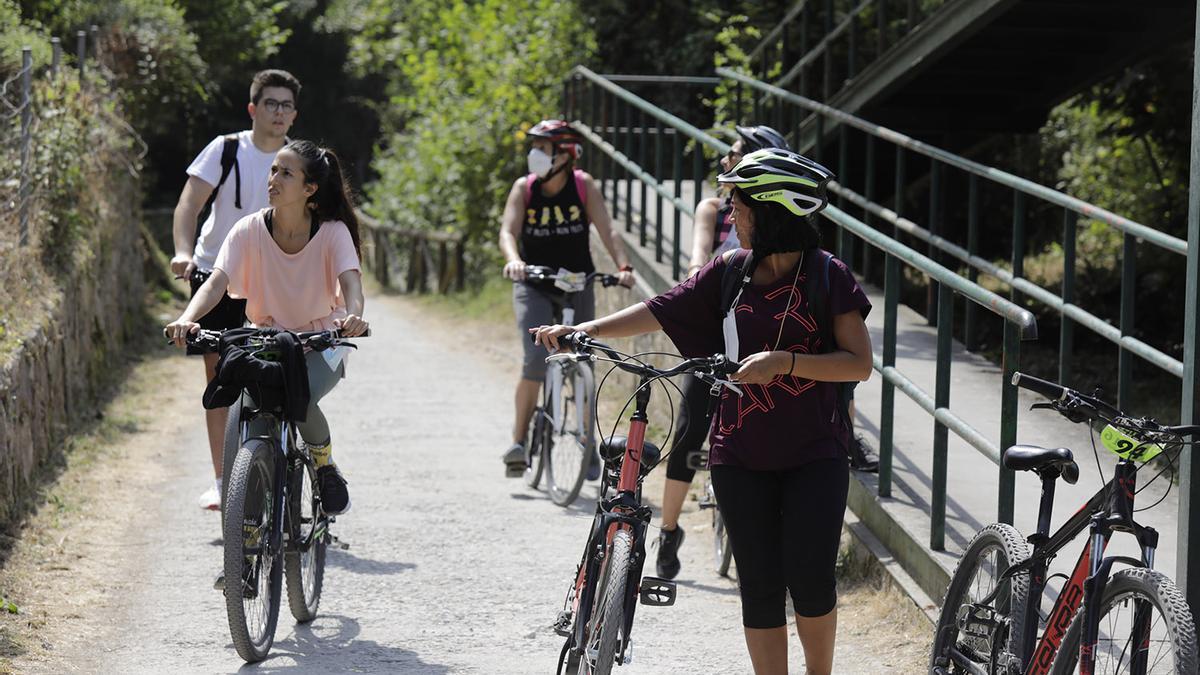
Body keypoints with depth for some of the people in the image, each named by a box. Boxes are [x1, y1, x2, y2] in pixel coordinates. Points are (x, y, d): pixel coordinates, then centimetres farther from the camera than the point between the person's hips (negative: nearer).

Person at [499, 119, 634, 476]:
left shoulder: (583, 186, -7)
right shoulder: (524, 188, -7)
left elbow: (606, 230, -15)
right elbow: (508, 231, -19)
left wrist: (623, 266, -31)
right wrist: (513, 259, -41)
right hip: (535, 285, -1)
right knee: (536, 360, -21)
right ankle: (519, 440, -14)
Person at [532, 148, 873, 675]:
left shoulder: (828, 275, -7)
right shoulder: (730, 271, 4)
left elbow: (859, 363, -10)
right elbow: (661, 310, 6)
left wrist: (784, 361, -21)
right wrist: (583, 330, -2)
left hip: (814, 453, -3)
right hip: (742, 456, 3)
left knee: (810, 578, -11)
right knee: (760, 587, 2)